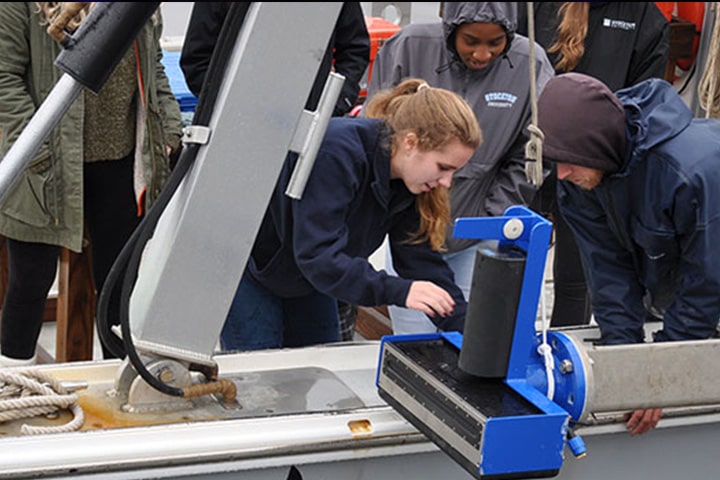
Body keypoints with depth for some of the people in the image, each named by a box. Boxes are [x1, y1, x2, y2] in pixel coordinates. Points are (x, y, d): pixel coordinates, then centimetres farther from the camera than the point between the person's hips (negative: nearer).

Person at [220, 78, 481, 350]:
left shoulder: (408, 185, -11)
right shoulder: (336, 153, -35)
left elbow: (423, 260, -10)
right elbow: (316, 254, -39)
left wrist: (464, 330, -21)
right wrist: (396, 291, -46)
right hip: (246, 264, -7)